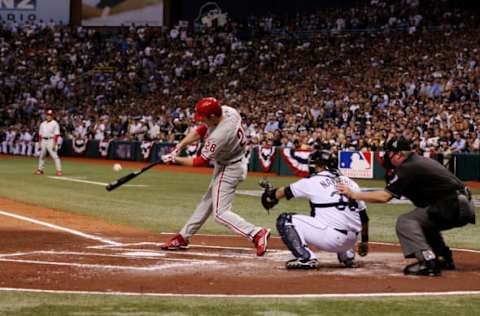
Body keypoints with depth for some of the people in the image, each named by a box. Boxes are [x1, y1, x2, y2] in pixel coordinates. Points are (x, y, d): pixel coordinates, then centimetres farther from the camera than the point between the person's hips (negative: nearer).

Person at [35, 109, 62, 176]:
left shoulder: (55, 124, -5)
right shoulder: (43, 123, 13)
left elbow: (56, 134, -10)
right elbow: (40, 134, 15)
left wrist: (55, 144, -17)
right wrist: (39, 143, 9)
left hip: (51, 140, -6)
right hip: (43, 140, 6)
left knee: (54, 156, -13)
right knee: (41, 155, 13)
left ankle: (58, 170, -14)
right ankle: (40, 169, 24)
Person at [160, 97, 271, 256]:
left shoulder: (219, 135, -35)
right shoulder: (227, 110, -13)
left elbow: (201, 162, -21)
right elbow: (200, 131, 0)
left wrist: (175, 159, -10)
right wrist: (178, 147, -6)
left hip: (229, 170, -10)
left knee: (220, 213, -6)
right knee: (207, 202, 19)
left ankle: (257, 233, -12)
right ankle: (183, 237, 31)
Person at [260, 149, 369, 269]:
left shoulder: (313, 182, 1)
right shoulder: (350, 182, 14)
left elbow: (284, 191, 15)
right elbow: (363, 215, 15)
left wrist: (270, 194, 36)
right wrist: (364, 240, 27)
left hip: (330, 239, -7)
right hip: (350, 242, 7)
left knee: (285, 220, 1)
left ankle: (306, 258, -10)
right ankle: (348, 257, 26)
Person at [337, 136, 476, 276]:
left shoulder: (407, 168, -8)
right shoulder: (424, 161, 20)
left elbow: (384, 197, -11)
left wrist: (353, 194, -5)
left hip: (453, 207, -10)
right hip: (465, 207, 10)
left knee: (404, 221, -8)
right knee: (422, 220, 30)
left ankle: (427, 261, -19)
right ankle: (445, 259, 29)